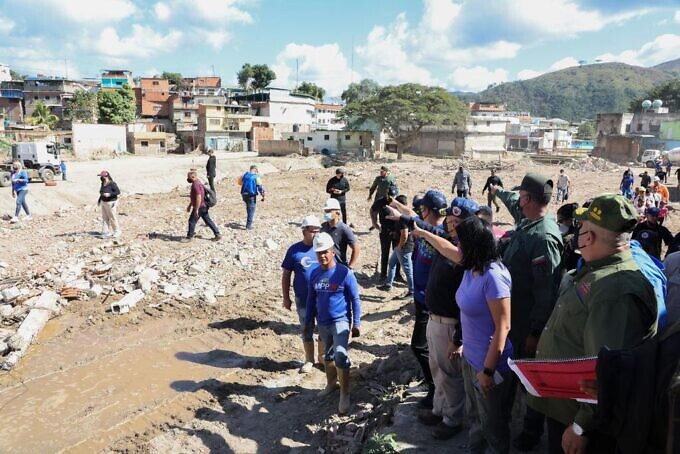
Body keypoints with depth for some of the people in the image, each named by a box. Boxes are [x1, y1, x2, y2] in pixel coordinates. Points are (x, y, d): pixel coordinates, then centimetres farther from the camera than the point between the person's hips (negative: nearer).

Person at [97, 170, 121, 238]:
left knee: (113, 218, 0)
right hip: (103, 202, 8)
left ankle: (117, 231, 15)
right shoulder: (103, 184, 6)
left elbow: (118, 192, -19)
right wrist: (99, 200, 19)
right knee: (105, 218, 8)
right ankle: (106, 232, 15)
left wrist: (109, 194, -27)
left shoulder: (112, 184, -18)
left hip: (111, 203, -8)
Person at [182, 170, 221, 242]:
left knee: (192, 221, 2)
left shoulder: (196, 185, -20)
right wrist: (189, 205, 29)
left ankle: (189, 237, 13)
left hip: (199, 207, -10)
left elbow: (198, 198, -27)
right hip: (203, 206, 10)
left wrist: (196, 210, -25)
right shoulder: (196, 183, 14)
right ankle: (217, 234, 13)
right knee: (208, 221, 12)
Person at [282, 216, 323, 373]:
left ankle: (322, 356, 35)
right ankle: (309, 360, 30)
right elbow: (286, 275, -1)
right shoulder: (294, 250, -8)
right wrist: (286, 298, -1)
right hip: (303, 299, -1)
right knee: (307, 331, 12)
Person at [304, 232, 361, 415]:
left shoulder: (345, 273, -15)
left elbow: (355, 299, -9)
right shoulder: (315, 273, 0)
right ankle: (331, 383, 44)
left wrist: (356, 324, -9)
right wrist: (308, 322, 13)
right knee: (328, 354, 21)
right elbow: (311, 299, 10)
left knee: (340, 356, -20)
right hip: (322, 323, 6)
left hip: (341, 321, -5)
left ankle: (345, 395, -7)